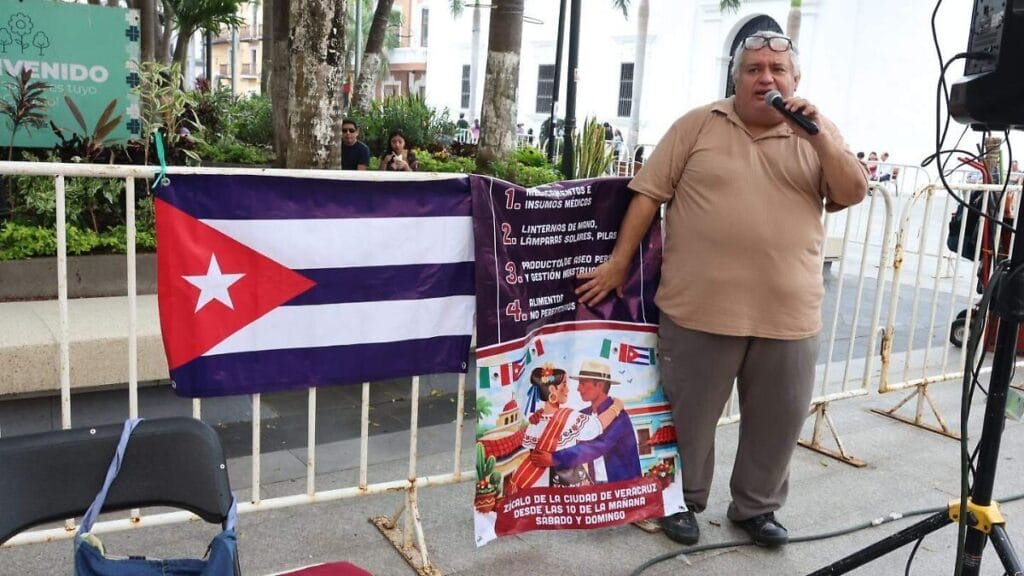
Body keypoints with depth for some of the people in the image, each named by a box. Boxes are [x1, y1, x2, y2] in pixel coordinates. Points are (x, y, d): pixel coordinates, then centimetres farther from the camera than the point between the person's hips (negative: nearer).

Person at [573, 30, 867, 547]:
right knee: (689, 415, 11)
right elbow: (650, 192, -1)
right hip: (700, 307, -2)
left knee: (779, 419, 14)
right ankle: (682, 501, 32)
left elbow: (853, 194, -2)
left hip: (788, 313, 3)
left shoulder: (818, 133, 8)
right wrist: (619, 261, -4)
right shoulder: (699, 125, 0)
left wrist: (818, 135, -15)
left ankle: (756, 507, 34)